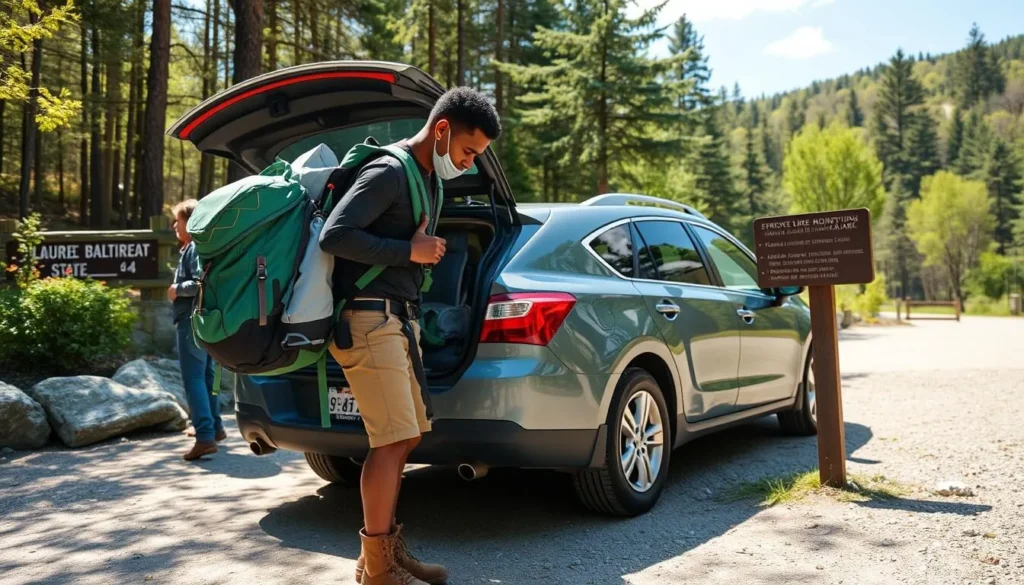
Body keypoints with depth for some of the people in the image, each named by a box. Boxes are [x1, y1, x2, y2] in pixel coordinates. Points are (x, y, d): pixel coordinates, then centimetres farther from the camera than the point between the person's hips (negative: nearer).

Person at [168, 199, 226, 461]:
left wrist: (177, 289, -12)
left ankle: (205, 437, -14)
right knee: (206, 375, 18)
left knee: (193, 378, -11)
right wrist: (181, 288, 14)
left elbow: (202, 283, -26)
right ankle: (214, 427, 28)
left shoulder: (195, 248, -14)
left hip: (193, 321, -11)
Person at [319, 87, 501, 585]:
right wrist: (410, 252, -18)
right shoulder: (388, 172, -13)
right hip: (368, 319, -10)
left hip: (399, 319, 10)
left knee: (405, 438, 10)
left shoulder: (430, 177, 17)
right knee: (394, 439, -10)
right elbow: (333, 236, -22)